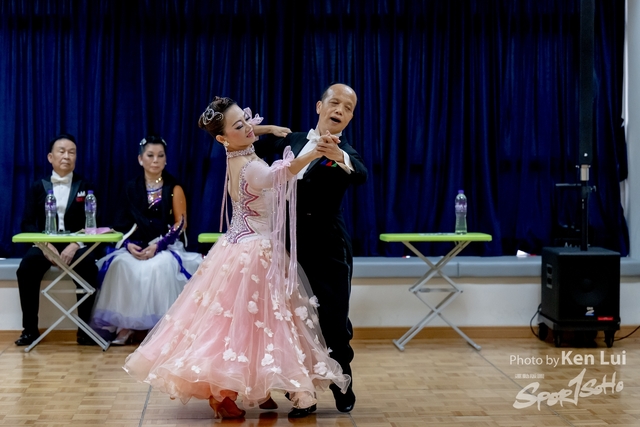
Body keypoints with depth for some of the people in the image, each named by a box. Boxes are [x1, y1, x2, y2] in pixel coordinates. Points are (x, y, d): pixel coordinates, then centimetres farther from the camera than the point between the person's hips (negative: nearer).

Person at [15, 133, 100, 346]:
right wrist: (45, 244, -17)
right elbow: (27, 223, 3)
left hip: (76, 244, -1)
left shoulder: (85, 187, 8)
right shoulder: (38, 187, 9)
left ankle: (84, 329, -20)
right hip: (44, 243, 1)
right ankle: (30, 329, -17)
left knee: (90, 270, -32)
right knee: (25, 269, -30)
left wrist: (75, 245, -18)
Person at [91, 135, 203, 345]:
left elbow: (180, 223, -3)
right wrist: (129, 244, -14)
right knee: (120, 264, -30)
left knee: (160, 266, -36)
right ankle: (125, 324, -24)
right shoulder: (132, 188, 11)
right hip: (136, 246, 2)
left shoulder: (174, 188, 3)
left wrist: (158, 245, -17)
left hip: (166, 247, -2)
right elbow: (122, 222, 8)